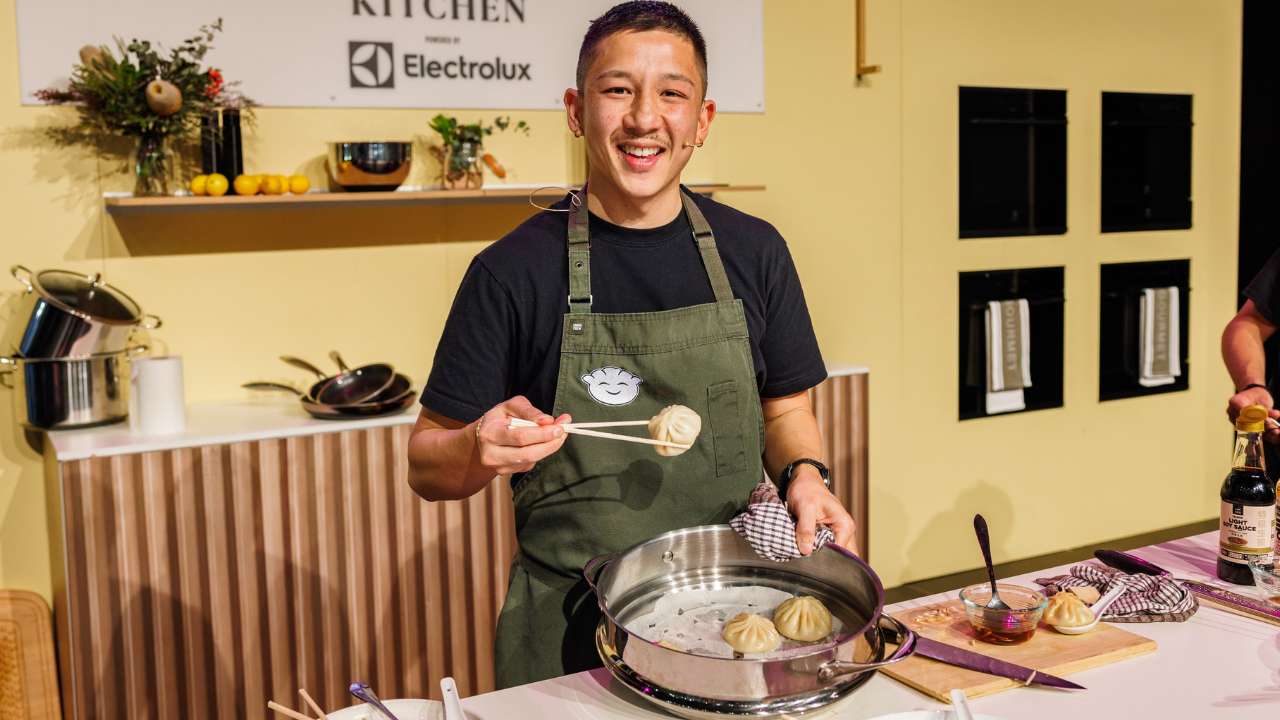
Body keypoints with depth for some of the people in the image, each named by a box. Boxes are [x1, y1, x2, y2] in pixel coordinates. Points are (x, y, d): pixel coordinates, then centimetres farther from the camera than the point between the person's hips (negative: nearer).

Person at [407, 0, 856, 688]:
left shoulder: (753, 251, 0)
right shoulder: (512, 270, -10)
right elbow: (427, 465, -5)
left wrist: (804, 474, -9)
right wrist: (480, 449, -27)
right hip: (569, 630, -2)